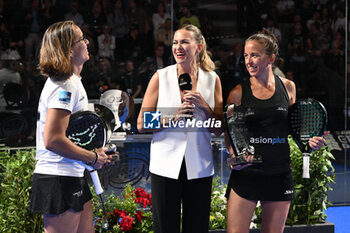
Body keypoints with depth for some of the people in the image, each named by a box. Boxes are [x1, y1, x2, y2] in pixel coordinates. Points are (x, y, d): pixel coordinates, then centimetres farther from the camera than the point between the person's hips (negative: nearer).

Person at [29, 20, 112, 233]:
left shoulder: (72, 81, 16)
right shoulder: (64, 85, -17)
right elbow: (53, 140, -25)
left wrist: (96, 153, 12)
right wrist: (92, 157, -15)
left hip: (73, 177, 11)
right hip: (59, 180, -11)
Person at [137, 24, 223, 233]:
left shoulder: (212, 79, 5)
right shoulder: (161, 77, 1)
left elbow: (219, 129, 7)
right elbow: (142, 125, 0)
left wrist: (204, 106, -9)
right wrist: (172, 118, -14)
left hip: (199, 167, 1)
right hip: (166, 165, -1)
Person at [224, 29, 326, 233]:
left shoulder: (288, 87, 4)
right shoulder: (239, 92, -3)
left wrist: (308, 140, -1)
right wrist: (235, 154, -16)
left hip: (279, 175, 2)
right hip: (246, 173, -2)